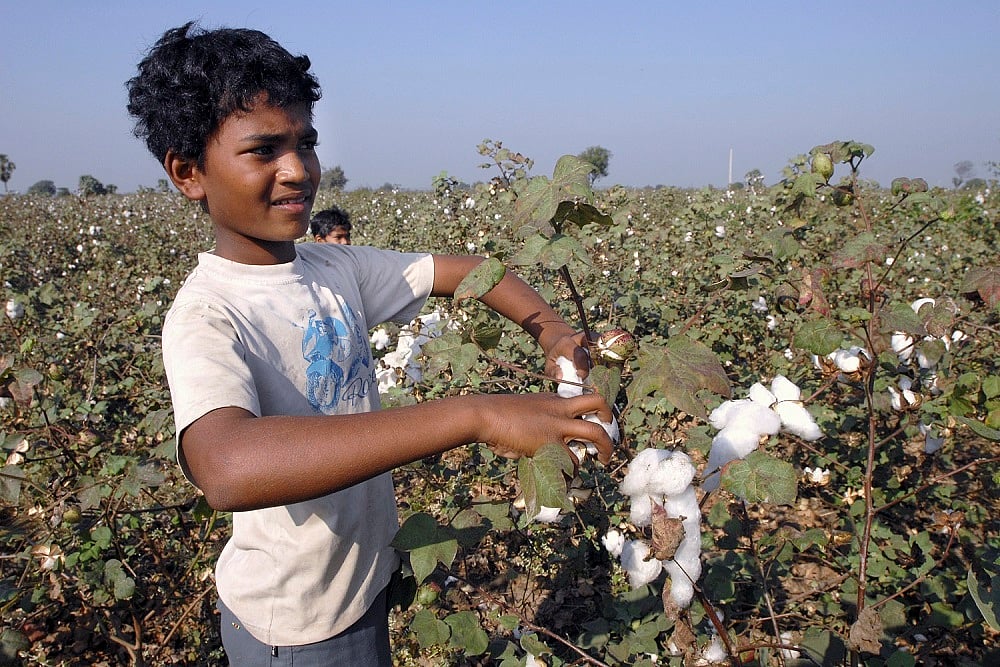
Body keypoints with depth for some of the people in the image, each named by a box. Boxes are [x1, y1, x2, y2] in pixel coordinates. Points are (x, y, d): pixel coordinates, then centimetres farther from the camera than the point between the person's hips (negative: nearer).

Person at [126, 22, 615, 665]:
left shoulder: (336, 268, -5)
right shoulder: (206, 317, -26)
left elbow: (464, 269, 5)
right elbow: (228, 470, -46)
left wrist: (551, 329, -15)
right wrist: (477, 414, -51)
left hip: (370, 577, 6)